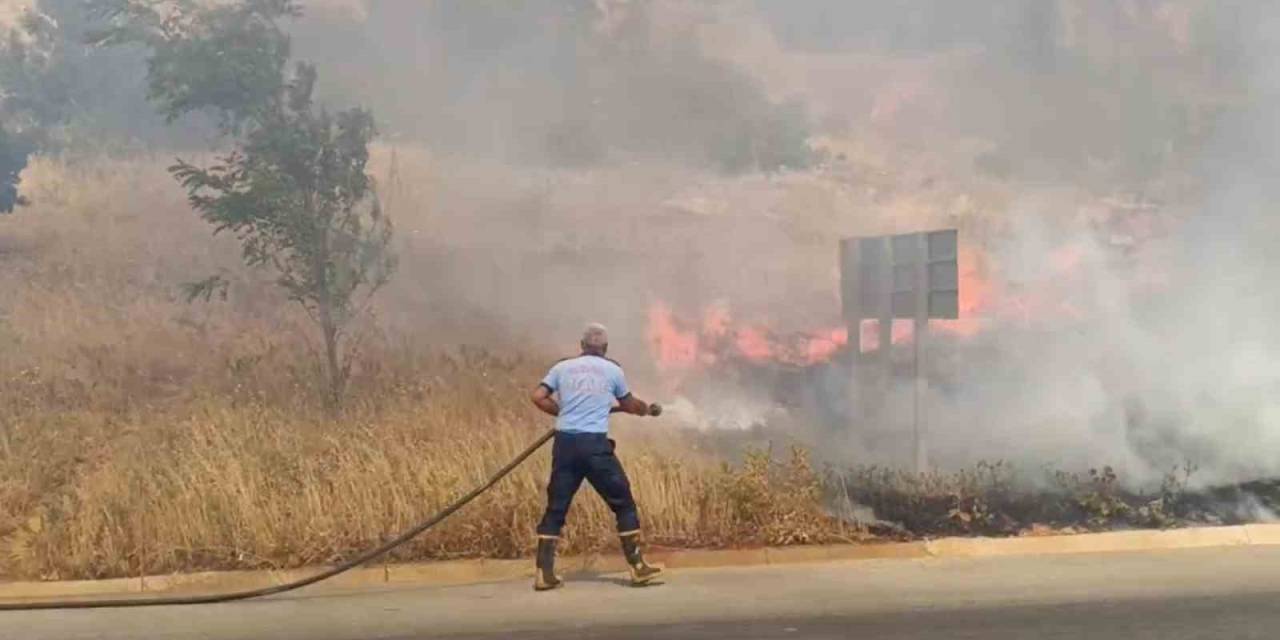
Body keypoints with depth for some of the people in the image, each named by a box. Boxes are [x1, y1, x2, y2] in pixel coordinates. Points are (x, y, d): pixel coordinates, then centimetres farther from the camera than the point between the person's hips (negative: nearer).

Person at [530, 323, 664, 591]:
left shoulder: (563, 367, 11)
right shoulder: (612, 370, 7)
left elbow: (538, 397, 3)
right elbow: (629, 405, 21)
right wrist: (649, 409, 41)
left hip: (565, 442, 3)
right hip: (595, 443, -3)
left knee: (555, 508, 9)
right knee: (623, 503, 8)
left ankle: (544, 573, 4)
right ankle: (637, 567, 8)